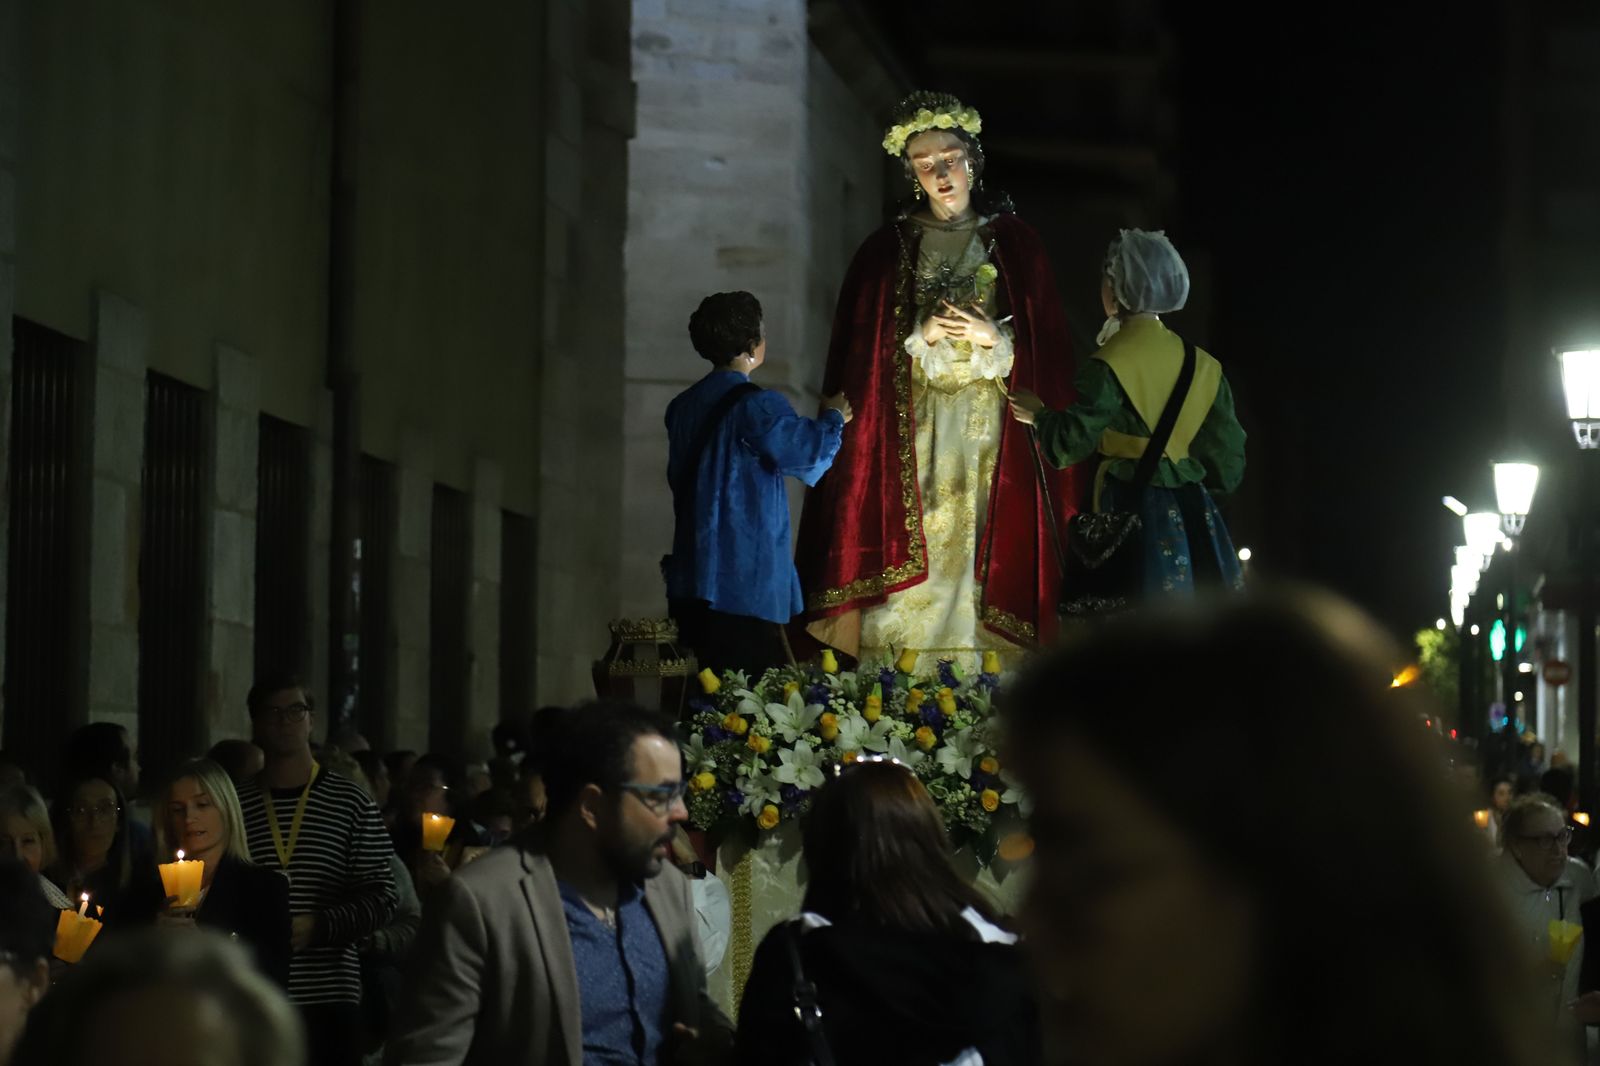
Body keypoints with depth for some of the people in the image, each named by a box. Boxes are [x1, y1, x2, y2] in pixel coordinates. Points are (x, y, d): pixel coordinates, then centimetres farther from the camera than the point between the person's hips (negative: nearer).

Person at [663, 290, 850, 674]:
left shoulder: (682, 407, 10)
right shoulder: (756, 405, -12)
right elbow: (811, 456, -11)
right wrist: (833, 418, 10)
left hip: (689, 584, 8)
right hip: (746, 584, -8)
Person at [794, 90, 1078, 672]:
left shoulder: (1016, 244, 9)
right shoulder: (886, 251, 10)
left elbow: (1047, 349, 7)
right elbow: (860, 353, 6)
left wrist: (997, 340, -10)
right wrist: (918, 338, -9)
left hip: (991, 429, 0)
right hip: (912, 430, 0)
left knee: (987, 561, -9)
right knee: (915, 565, -9)